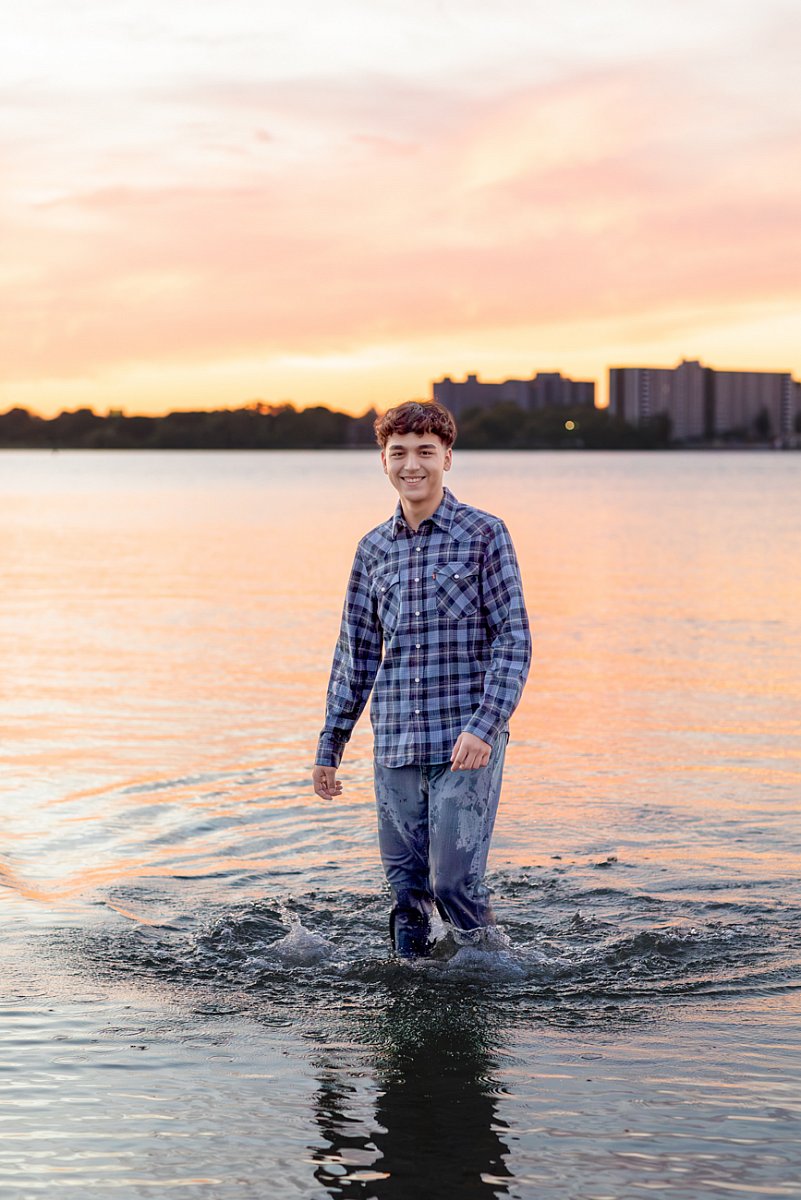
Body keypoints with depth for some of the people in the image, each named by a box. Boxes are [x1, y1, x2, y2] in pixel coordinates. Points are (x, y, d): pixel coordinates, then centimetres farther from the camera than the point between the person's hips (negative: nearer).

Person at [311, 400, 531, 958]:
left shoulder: (484, 534, -2)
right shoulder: (374, 548, 11)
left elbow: (514, 640, -6)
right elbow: (356, 654, 17)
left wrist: (484, 726, -19)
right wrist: (330, 746, 16)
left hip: (466, 743, -4)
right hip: (394, 745, 4)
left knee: (455, 879, -8)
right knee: (406, 887, 9)